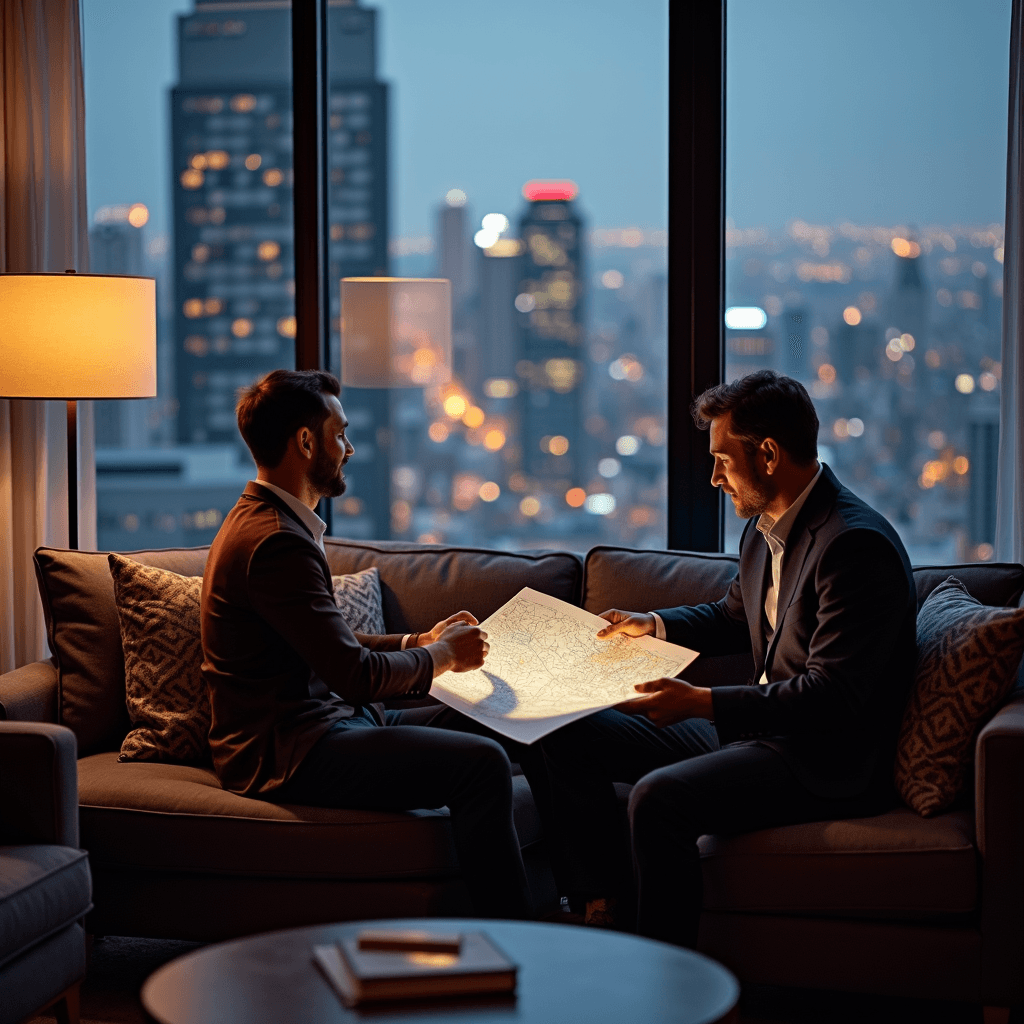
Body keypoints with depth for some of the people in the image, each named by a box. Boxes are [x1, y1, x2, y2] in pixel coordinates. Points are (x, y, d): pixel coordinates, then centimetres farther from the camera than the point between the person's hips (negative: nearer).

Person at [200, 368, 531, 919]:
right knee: (481, 762, -22)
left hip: (313, 723, 11)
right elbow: (356, 676, -21)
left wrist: (419, 642, 12)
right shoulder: (276, 542, -19)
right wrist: (441, 654, -4)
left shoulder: (262, 519, 16)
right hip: (286, 755, -11)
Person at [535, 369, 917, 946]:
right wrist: (655, 626, 10)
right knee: (570, 736, 7)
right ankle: (603, 912, 10)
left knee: (659, 797, -32)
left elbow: (832, 698, -26)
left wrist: (702, 703, -27)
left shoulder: (856, 545, -22)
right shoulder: (766, 526, 8)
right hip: (759, 725, 10)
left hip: (826, 761, -10)